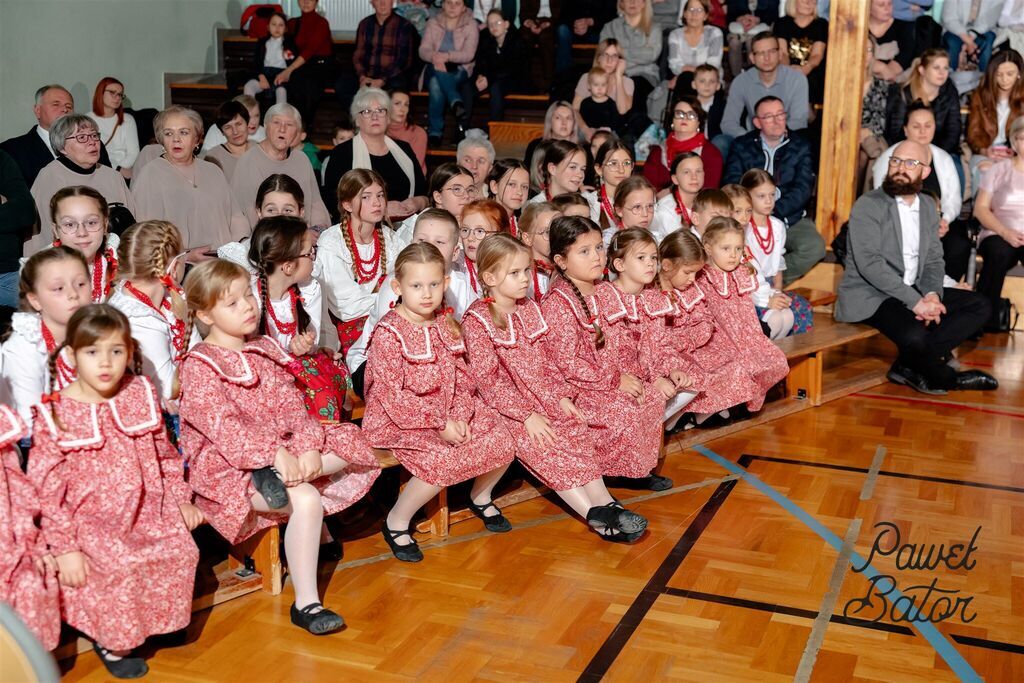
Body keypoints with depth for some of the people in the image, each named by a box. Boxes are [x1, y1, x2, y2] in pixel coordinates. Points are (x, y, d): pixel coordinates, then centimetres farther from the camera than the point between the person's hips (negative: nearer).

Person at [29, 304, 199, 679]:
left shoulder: (141, 396, 3)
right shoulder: (54, 416, -10)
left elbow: (165, 454, 14)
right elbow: (46, 489, -10)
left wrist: (181, 500, 9)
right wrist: (64, 547, -13)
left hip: (145, 509, 4)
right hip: (87, 518, -4)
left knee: (181, 550, -15)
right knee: (118, 565, -26)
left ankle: (154, 621, 10)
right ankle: (112, 642, -1)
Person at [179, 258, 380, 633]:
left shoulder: (265, 350, 13)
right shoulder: (199, 365, -8)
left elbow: (292, 405, 4)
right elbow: (222, 424, -20)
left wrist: (308, 446, -14)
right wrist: (274, 454, -29)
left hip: (283, 448, 8)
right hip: (229, 464, -8)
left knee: (347, 450, -3)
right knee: (306, 499, -29)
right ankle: (306, 603, -22)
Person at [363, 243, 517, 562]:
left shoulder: (446, 325, 6)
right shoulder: (388, 333, -15)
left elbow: (462, 376, 6)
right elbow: (392, 395, -19)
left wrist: (461, 416, -12)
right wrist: (439, 424, -20)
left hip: (449, 413, 7)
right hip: (398, 421, -7)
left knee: (501, 441, -5)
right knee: (442, 460, -31)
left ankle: (481, 496, 25)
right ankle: (396, 523, -8)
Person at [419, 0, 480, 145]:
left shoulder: (471, 26, 3)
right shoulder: (433, 23, 9)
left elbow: (468, 54, -13)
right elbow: (423, 51, -2)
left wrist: (447, 56, -33)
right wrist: (434, 57, -28)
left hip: (459, 71, -1)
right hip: (434, 70, 1)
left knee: (437, 84, -35)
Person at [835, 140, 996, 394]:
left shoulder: (928, 208, 13)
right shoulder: (868, 205, -9)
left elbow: (933, 260, 11)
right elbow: (869, 263, -20)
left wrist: (932, 294, -12)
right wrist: (915, 301, -24)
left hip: (914, 293, 8)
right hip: (869, 297, -8)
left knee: (979, 306, -5)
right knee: (914, 334, -33)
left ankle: (909, 366, -12)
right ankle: (942, 376, 3)